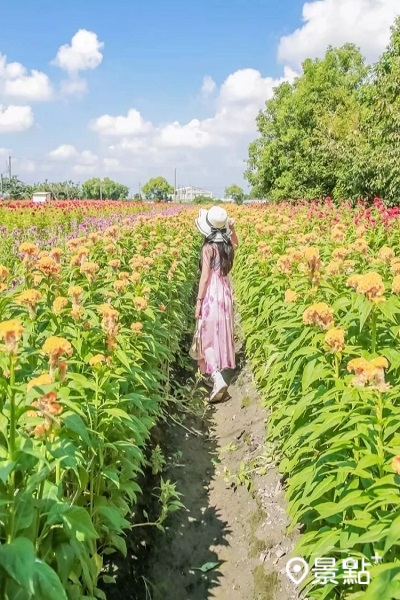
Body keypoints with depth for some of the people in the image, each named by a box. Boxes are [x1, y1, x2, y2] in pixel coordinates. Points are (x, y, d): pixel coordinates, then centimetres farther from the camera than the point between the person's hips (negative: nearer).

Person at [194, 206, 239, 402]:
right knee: (221, 333, 19)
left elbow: (205, 277, -18)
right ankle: (216, 370, 35)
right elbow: (236, 244, 29)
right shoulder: (228, 245, 2)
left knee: (208, 337, -3)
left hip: (211, 295, -7)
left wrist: (198, 301, -13)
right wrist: (232, 229, 13)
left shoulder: (208, 248, -17)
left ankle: (217, 378, -16)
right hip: (225, 293, 7)